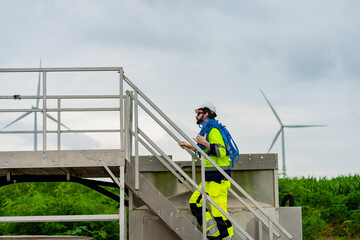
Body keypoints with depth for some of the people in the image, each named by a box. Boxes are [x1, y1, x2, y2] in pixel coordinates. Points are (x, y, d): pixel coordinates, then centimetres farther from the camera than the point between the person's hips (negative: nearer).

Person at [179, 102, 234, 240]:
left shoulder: (213, 130, -13)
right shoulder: (206, 130, 18)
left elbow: (221, 151, -24)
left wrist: (205, 143, -24)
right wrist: (190, 146, 35)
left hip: (218, 177, -10)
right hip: (209, 178, 11)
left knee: (219, 209, -9)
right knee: (195, 203, 10)